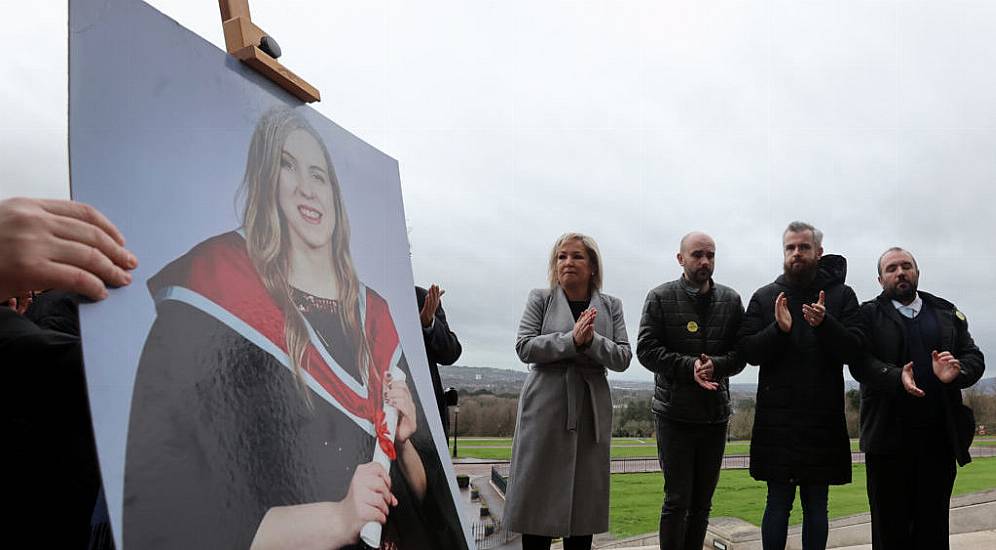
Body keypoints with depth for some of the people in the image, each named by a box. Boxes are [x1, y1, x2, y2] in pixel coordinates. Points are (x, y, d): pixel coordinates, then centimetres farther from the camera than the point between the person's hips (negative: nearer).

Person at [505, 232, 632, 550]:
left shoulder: (610, 306, 10)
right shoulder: (540, 299, 5)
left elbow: (623, 358, 2)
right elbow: (524, 347, -7)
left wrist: (592, 340, -15)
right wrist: (572, 339, -17)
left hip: (591, 411, 2)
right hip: (546, 407, -2)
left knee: (585, 497, 6)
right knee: (538, 495, 1)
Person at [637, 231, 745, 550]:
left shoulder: (731, 301, 8)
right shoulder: (660, 298, -1)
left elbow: (741, 354, 3)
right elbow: (646, 350, -8)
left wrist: (715, 365, -17)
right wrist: (690, 365, -19)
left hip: (716, 413, 4)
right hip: (674, 412, -3)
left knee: (702, 502, 12)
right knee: (677, 500, -2)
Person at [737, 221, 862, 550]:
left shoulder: (841, 295, 5)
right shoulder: (764, 297, 7)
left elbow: (854, 349, -5)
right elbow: (747, 351, -1)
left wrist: (825, 324, -22)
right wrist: (779, 329, -17)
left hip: (823, 418, 0)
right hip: (776, 419, 0)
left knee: (816, 503, 9)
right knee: (778, 501, 4)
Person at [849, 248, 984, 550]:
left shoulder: (947, 313, 14)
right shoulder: (869, 315, 4)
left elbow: (974, 358, 7)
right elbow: (860, 362, -9)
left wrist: (957, 372, -15)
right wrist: (896, 377, -27)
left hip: (940, 436, 3)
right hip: (888, 435, -3)